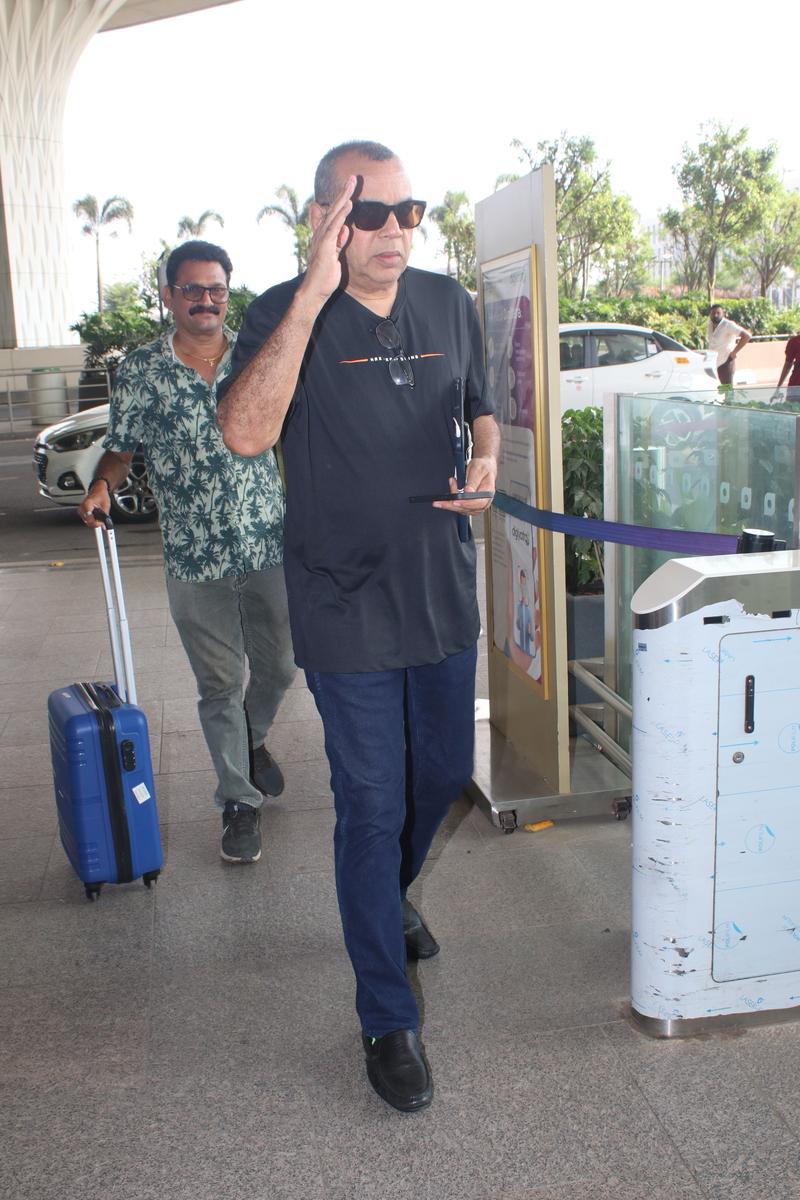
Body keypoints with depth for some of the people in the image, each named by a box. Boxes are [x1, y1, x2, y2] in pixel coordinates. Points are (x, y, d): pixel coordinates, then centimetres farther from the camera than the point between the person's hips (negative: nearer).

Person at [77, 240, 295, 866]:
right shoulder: (141, 370, 0)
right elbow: (122, 447, 6)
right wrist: (102, 485, -14)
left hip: (271, 546, 2)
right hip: (195, 558, -2)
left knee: (279, 665, 15)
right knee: (221, 685, 6)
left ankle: (252, 739, 47)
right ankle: (241, 800, 22)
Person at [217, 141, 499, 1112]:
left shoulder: (448, 303, 4)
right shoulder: (285, 315, -11)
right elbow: (245, 432, -29)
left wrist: (485, 459, -5)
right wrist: (315, 294, -32)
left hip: (442, 589, 6)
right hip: (345, 605, -5)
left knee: (443, 773, 20)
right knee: (372, 803, 1)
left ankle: (386, 899, 51)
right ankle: (388, 1020, 19)